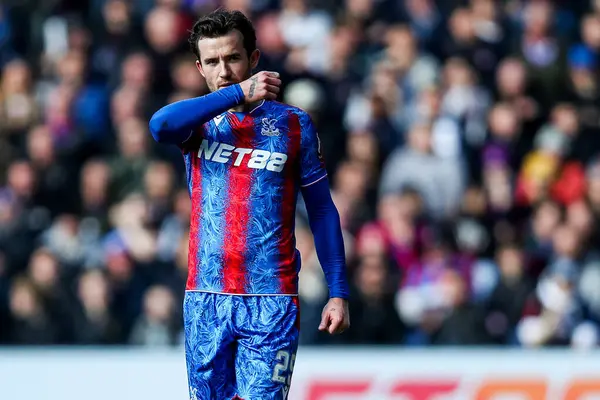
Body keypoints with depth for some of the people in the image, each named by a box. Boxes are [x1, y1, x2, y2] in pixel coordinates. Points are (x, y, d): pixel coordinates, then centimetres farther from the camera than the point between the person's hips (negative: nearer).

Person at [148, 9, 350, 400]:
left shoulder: (293, 124, 4)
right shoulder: (199, 121, 6)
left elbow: (322, 211, 8)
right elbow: (160, 125, -19)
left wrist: (339, 292, 2)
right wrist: (238, 93, -23)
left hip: (272, 303, -2)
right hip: (206, 300, 2)